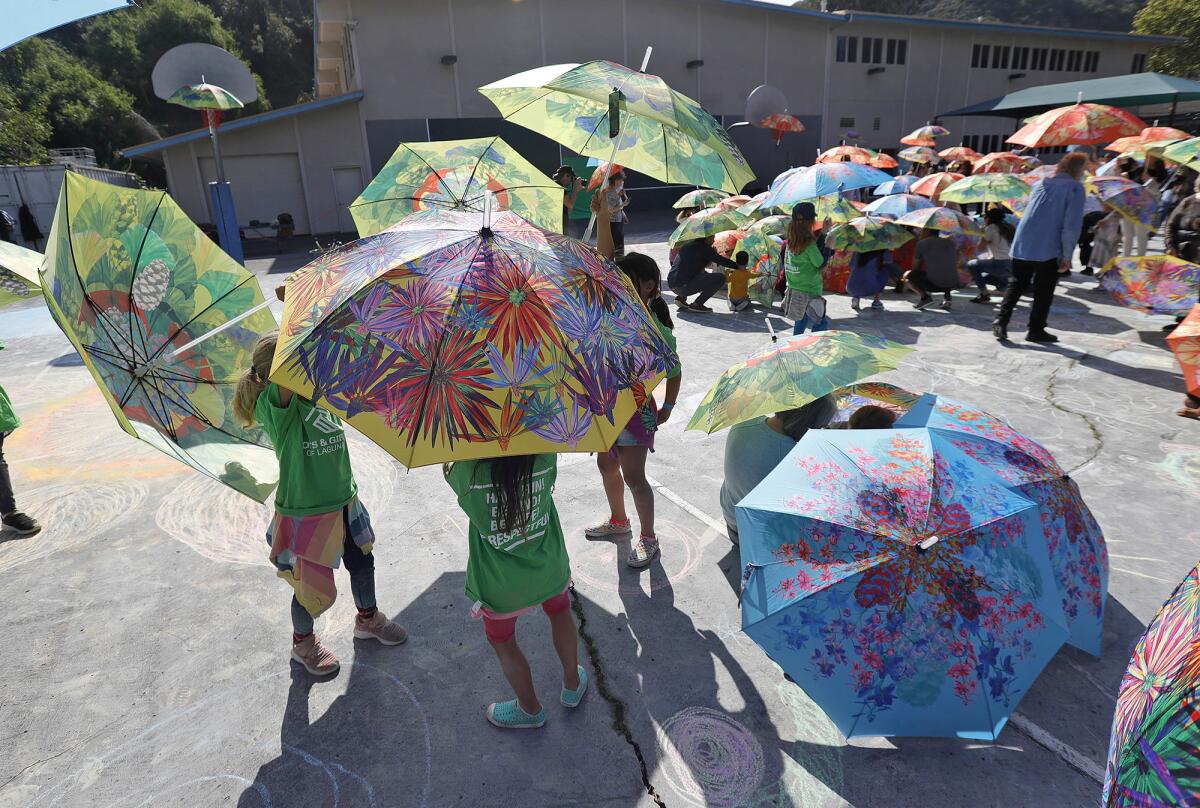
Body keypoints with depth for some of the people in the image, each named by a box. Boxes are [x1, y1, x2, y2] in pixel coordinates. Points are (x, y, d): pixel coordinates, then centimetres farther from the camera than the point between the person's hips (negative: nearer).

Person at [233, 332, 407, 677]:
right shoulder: (274, 405, -22)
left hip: (344, 503, 7)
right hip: (305, 515, -6)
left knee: (362, 564, 24)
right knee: (313, 590, 14)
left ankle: (368, 620, 51)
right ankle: (303, 644, 44)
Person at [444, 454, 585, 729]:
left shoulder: (469, 469, -29)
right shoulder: (545, 456, -23)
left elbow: (449, 470, -6)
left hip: (499, 580, -2)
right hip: (548, 567, 3)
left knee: (502, 642, 24)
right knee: (560, 613, 31)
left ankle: (530, 709, 44)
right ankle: (573, 685, 51)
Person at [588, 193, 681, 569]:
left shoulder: (658, 331, -19)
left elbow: (674, 371, -6)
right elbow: (603, 261, -14)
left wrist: (667, 407, 0)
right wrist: (603, 216, -22)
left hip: (635, 406, -7)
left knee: (633, 476, 2)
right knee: (606, 465, 21)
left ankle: (648, 538, 23)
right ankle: (618, 520, 44)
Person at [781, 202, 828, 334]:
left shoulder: (791, 240, 0)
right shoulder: (809, 244, -22)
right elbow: (821, 264, -11)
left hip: (793, 289, 8)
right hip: (809, 292, -8)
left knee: (802, 319, 25)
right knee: (821, 323, 3)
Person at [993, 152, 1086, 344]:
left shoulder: (1040, 184, 15)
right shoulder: (1074, 188, -3)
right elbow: (1072, 225, -11)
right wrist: (1067, 256, -6)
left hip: (1022, 246, 5)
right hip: (1048, 250, -5)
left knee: (1016, 285, 13)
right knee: (1043, 291, 7)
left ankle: (1000, 321, -1)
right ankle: (1036, 330, 12)